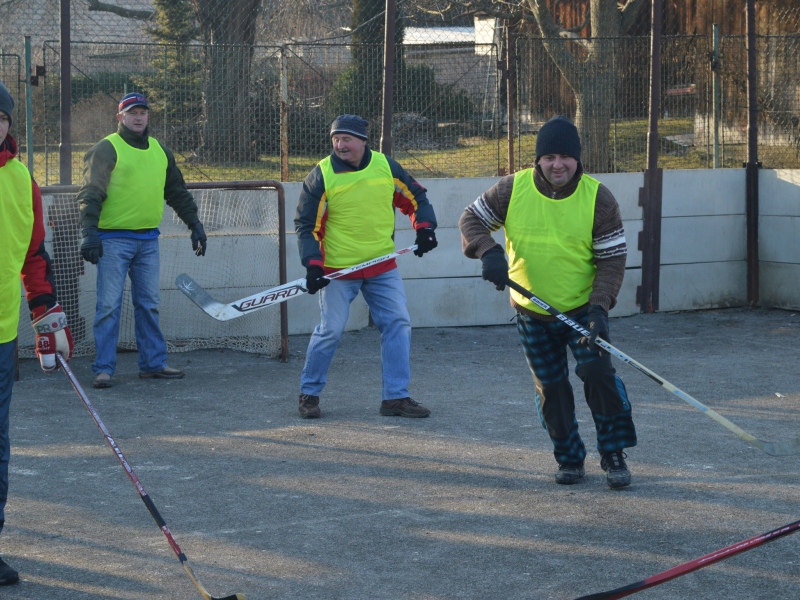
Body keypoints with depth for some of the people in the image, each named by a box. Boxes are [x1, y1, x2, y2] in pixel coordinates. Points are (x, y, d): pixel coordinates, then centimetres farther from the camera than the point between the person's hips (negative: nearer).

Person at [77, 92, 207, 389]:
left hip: (148, 240, 6)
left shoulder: (160, 151, 13)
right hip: (113, 239, -5)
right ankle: (103, 369, -1)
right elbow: (91, 194, -12)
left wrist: (195, 224, 19)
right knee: (109, 306, -5)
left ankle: (153, 363, 17)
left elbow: (177, 192, 22)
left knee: (149, 305, 10)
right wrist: (89, 232, -23)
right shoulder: (106, 149, -5)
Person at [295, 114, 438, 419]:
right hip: (338, 269, -3)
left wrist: (424, 228, -3)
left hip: (382, 267, 3)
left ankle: (396, 397, 7)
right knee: (330, 331, -3)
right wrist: (313, 265, -15)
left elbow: (415, 198, 13)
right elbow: (307, 225, -5)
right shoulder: (321, 176, -9)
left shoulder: (386, 166, -1)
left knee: (398, 324, -1)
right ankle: (309, 393, 16)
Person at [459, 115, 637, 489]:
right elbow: (471, 219, 1)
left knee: (598, 373, -15)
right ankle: (569, 458, 25)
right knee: (550, 388, 8)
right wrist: (488, 252, -20)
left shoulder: (598, 198, -13)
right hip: (532, 313, 2)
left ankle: (613, 454, 1)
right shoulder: (513, 189, -10)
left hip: (582, 308, -2)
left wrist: (599, 307, -24)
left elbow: (612, 259, -11)